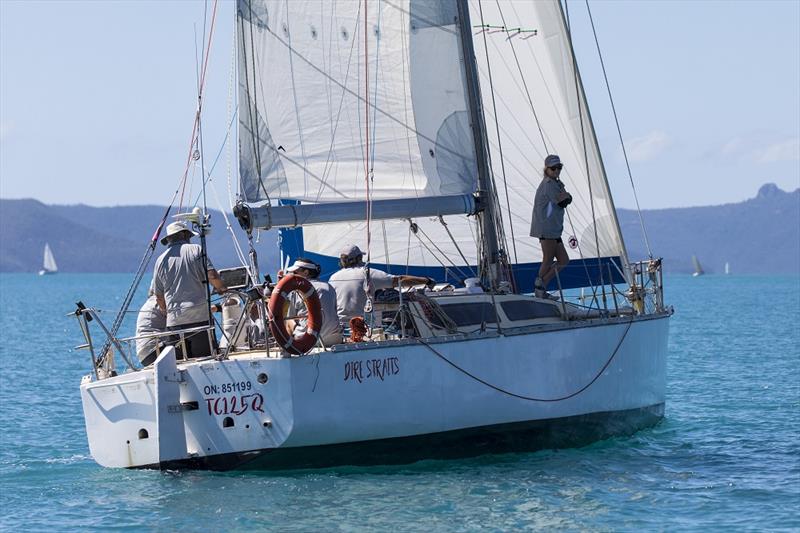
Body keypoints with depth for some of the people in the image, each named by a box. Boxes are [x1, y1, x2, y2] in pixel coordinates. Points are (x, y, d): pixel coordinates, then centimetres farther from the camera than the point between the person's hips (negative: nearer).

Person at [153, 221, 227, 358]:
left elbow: (159, 297, 15)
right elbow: (212, 276, -9)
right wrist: (221, 288, 11)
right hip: (199, 317, -3)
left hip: (174, 322, 3)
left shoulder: (161, 260, 11)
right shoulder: (196, 250, 1)